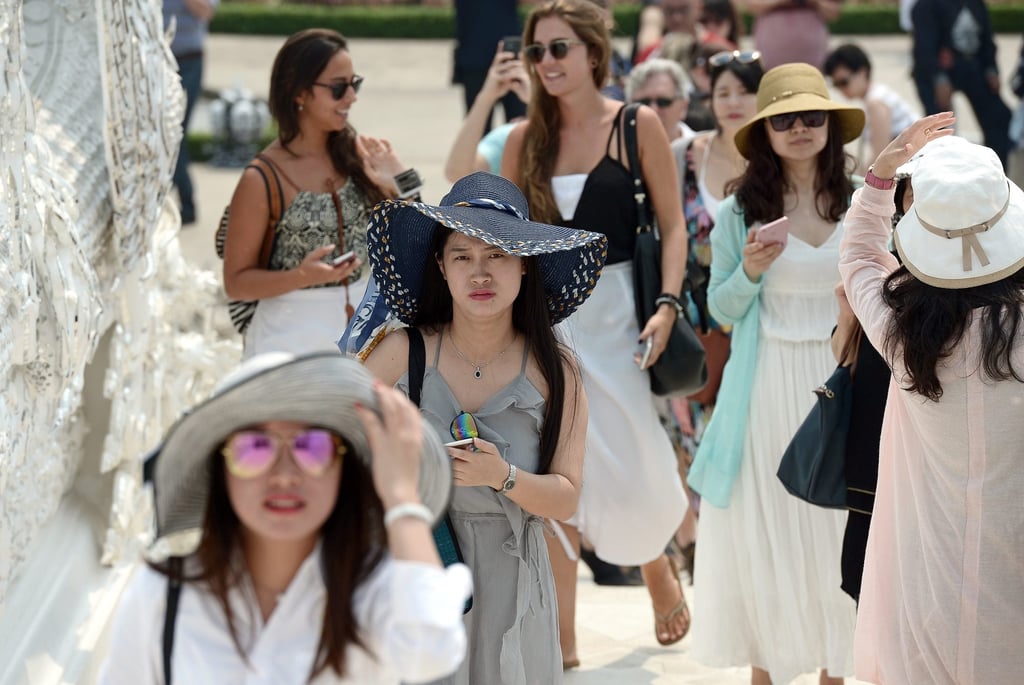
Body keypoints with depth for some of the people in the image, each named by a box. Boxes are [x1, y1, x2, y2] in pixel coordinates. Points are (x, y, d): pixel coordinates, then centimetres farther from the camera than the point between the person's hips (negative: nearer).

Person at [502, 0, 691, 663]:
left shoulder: (637, 125, -3)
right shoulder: (527, 137, 6)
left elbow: (673, 223, -2)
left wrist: (667, 304, -13)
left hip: (613, 310, -2)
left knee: (636, 463, 2)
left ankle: (658, 566, 36)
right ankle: (562, 637, 10)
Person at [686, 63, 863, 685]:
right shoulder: (741, 211, -1)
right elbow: (721, 309, 2)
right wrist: (750, 272, -15)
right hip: (767, 389, -1)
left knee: (838, 527, 6)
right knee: (764, 528, 4)